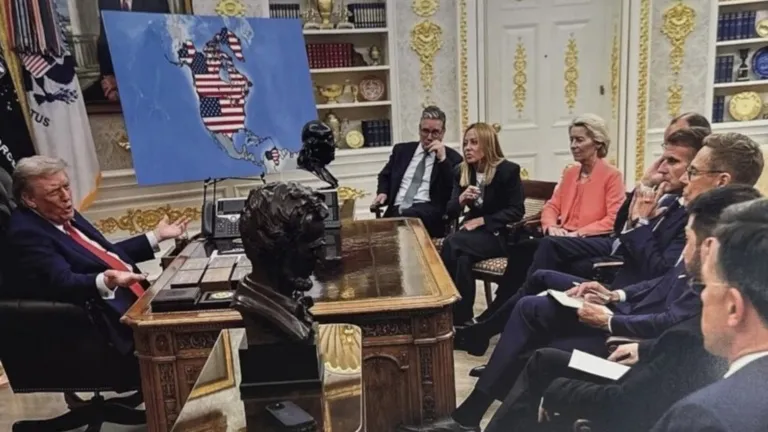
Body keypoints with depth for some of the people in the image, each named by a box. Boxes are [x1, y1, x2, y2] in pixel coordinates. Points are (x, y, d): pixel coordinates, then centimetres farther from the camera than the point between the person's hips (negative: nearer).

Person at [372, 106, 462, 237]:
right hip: (397, 210, 3)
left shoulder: (452, 157, 9)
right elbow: (385, 176, 30)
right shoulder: (402, 150, 19)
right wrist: (382, 193, 8)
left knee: (408, 215, -36)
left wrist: (443, 159, -11)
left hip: (430, 212, -3)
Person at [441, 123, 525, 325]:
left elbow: (516, 211, -11)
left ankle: (452, 317, -20)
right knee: (462, 259, -32)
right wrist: (461, 200, -18)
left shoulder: (508, 170, -9)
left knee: (451, 243, -30)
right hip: (473, 231, 5)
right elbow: (450, 212, 5)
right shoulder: (461, 171, 6)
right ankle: (462, 319, -22)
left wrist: (482, 220, -18)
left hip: (499, 235, -4)